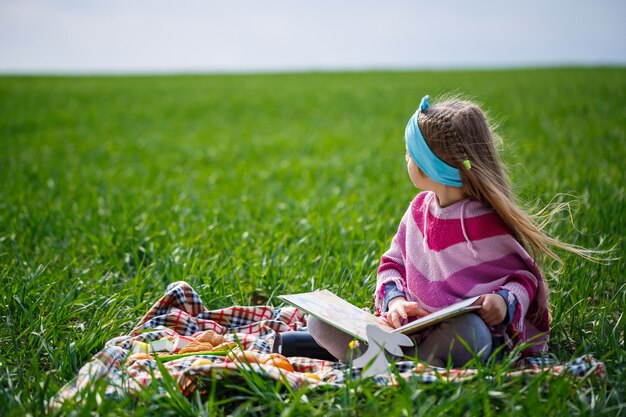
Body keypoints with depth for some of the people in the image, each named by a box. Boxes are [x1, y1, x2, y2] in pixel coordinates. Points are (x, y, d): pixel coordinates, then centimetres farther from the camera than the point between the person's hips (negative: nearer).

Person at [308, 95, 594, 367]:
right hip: (415, 326, 7)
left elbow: (525, 274, -2)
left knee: (466, 330, -45)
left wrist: (505, 301, -25)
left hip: (471, 330, -6)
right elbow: (393, 261, 16)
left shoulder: (485, 224, -12)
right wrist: (395, 298, -6)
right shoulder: (420, 208, 9)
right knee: (321, 320, -10)